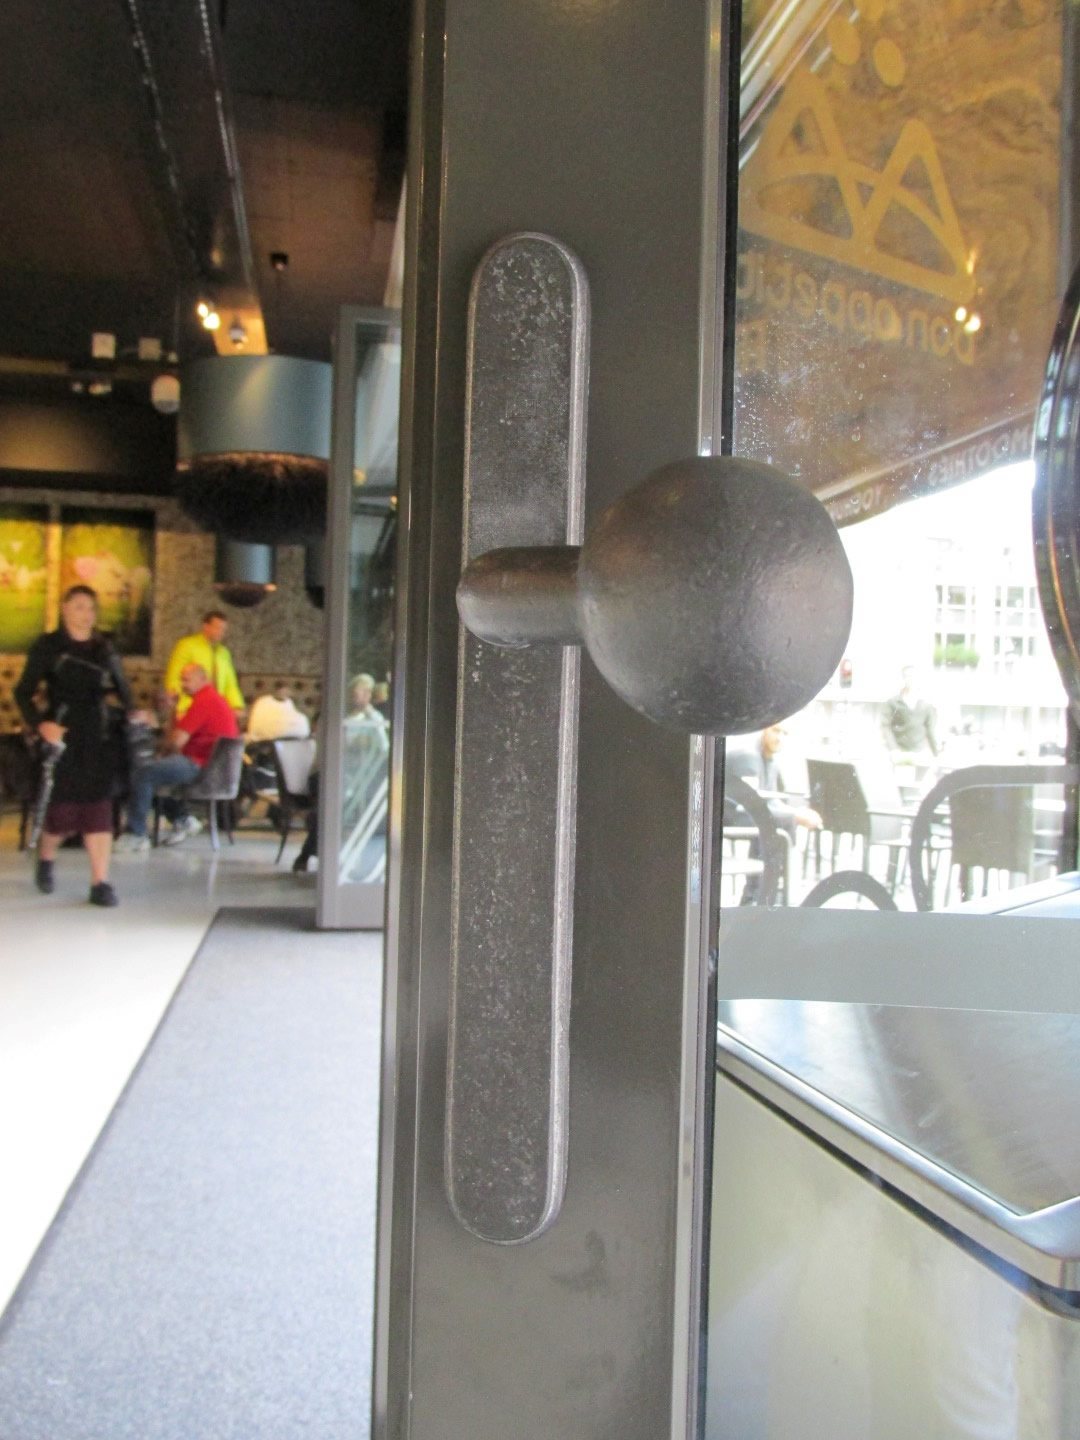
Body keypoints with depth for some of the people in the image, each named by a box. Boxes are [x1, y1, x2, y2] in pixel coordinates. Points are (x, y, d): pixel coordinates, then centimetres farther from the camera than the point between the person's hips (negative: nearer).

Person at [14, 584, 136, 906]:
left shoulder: (105, 649, 10)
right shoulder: (47, 646, -2)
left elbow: (122, 688, 20)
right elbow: (23, 693, -4)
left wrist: (132, 713, 1)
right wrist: (40, 724, -20)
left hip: (100, 739, 3)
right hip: (63, 738, -3)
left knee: (98, 810, -1)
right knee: (62, 809, 1)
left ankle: (100, 883, 2)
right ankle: (45, 860, 32)